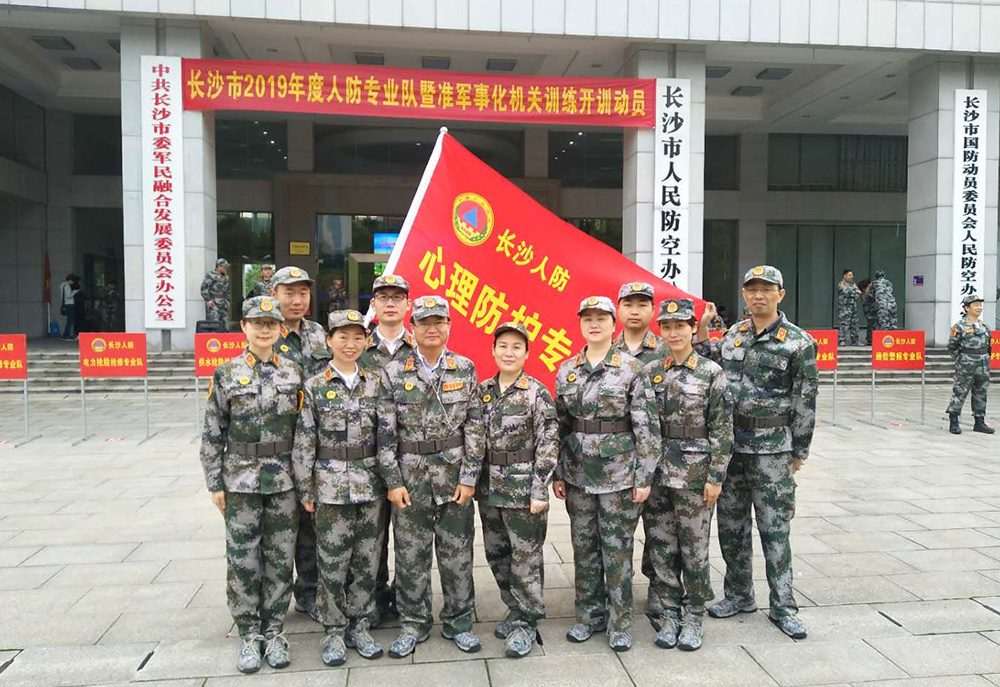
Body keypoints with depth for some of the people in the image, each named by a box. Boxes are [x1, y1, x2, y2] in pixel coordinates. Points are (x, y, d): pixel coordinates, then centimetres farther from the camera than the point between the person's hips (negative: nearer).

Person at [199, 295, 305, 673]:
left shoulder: (293, 372, 2)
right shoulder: (226, 374, -3)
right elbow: (212, 434, 0)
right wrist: (215, 483, -3)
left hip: (284, 481, 2)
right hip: (241, 481, -1)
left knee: (280, 560, 8)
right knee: (243, 560, 6)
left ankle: (274, 632, 24)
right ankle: (249, 635, 22)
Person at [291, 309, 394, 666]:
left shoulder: (377, 382, 3)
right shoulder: (314, 387, -2)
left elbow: (388, 435, 2)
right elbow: (303, 443, -2)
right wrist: (305, 491, -3)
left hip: (372, 486, 2)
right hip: (331, 487, -2)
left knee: (367, 561, 10)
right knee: (333, 564, 6)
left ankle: (359, 627, 26)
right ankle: (334, 631, 23)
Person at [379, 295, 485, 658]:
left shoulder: (465, 369, 0)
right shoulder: (394, 372, -1)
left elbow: (475, 426, -1)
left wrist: (469, 477, -6)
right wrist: (393, 481, -6)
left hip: (455, 477, 0)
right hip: (410, 477, 0)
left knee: (457, 554, 10)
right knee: (411, 555, 10)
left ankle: (458, 621, 27)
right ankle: (413, 623, 28)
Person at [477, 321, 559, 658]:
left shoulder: (537, 393, -9)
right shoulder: (482, 390, 5)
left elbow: (548, 444, -11)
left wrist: (539, 491, -16)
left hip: (523, 489, -5)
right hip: (489, 488, 5)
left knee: (526, 559, 3)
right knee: (497, 555, 14)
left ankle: (526, 622, 18)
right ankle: (515, 610, 32)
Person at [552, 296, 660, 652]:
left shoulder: (632, 368, -7)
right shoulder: (565, 371, 5)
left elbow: (647, 426, -8)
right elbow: (559, 424, 10)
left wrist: (645, 476, -10)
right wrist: (557, 473, 8)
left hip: (619, 472, -4)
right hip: (577, 472, 4)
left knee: (617, 548, 5)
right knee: (584, 546, 13)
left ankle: (620, 623, 20)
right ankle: (589, 614, 29)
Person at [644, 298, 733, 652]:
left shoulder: (711, 373, -5)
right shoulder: (650, 371, 4)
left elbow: (722, 430, -6)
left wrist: (716, 476, -9)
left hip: (694, 471, -3)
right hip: (656, 471, 3)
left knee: (694, 547, 7)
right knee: (660, 546, 10)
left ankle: (693, 617, 22)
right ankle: (668, 614, 24)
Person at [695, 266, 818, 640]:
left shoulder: (799, 342, -6)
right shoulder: (733, 334, 9)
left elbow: (805, 401, -4)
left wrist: (799, 453, -4)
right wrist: (702, 329, 8)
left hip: (772, 447, -5)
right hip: (729, 442, 5)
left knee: (775, 528, 2)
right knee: (731, 524, 12)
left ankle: (783, 606, 17)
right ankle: (739, 595, 28)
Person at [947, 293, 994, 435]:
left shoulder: (984, 326, 12)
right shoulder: (959, 326, -8)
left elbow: (987, 345, 21)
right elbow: (952, 346, -6)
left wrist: (985, 359, 13)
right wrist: (960, 360, -4)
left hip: (983, 368, 7)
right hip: (966, 368, -6)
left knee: (981, 394, 10)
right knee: (959, 393, -3)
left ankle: (980, 423, 18)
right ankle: (954, 423, 5)